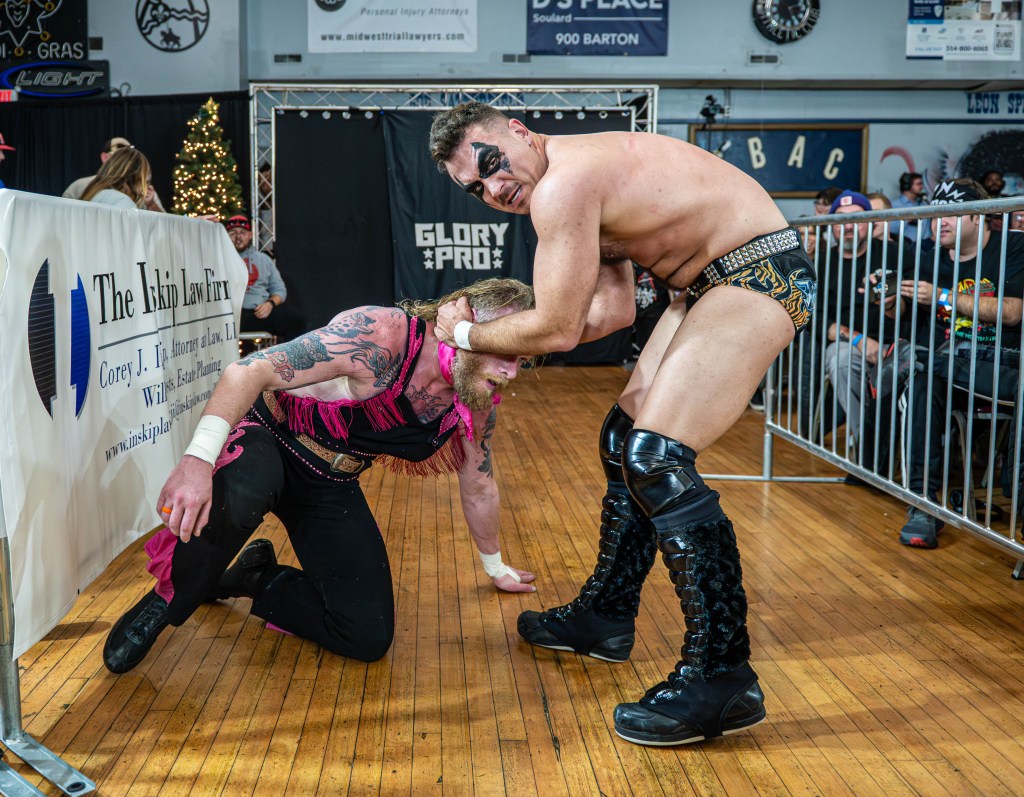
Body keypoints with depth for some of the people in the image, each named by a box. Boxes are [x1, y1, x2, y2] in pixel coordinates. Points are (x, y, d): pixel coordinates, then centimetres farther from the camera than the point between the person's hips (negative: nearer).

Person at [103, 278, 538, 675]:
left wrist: (495, 565, 25)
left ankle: (259, 580, 17)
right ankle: (166, 601, -13)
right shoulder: (382, 336, -29)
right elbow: (249, 371, -34)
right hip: (269, 440, -5)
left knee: (368, 638, -9)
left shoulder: (479, 407, -8)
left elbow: (478, 487, 12)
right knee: (238, 493, -44)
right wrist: (198, 458, -46)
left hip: (332, 488, 5)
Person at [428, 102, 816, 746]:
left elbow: (557, 330, -20)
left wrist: (467, 335, -4)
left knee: (657, 458, -20)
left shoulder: (563, 182, -20)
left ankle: (723, 675, -15)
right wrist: (505, 340, 6)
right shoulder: (583, 184, 12)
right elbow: (613, 311, 11)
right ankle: (607, 617, 31)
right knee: (626, 440, 16)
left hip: (760, 272, -11)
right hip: (714, 280, 11)